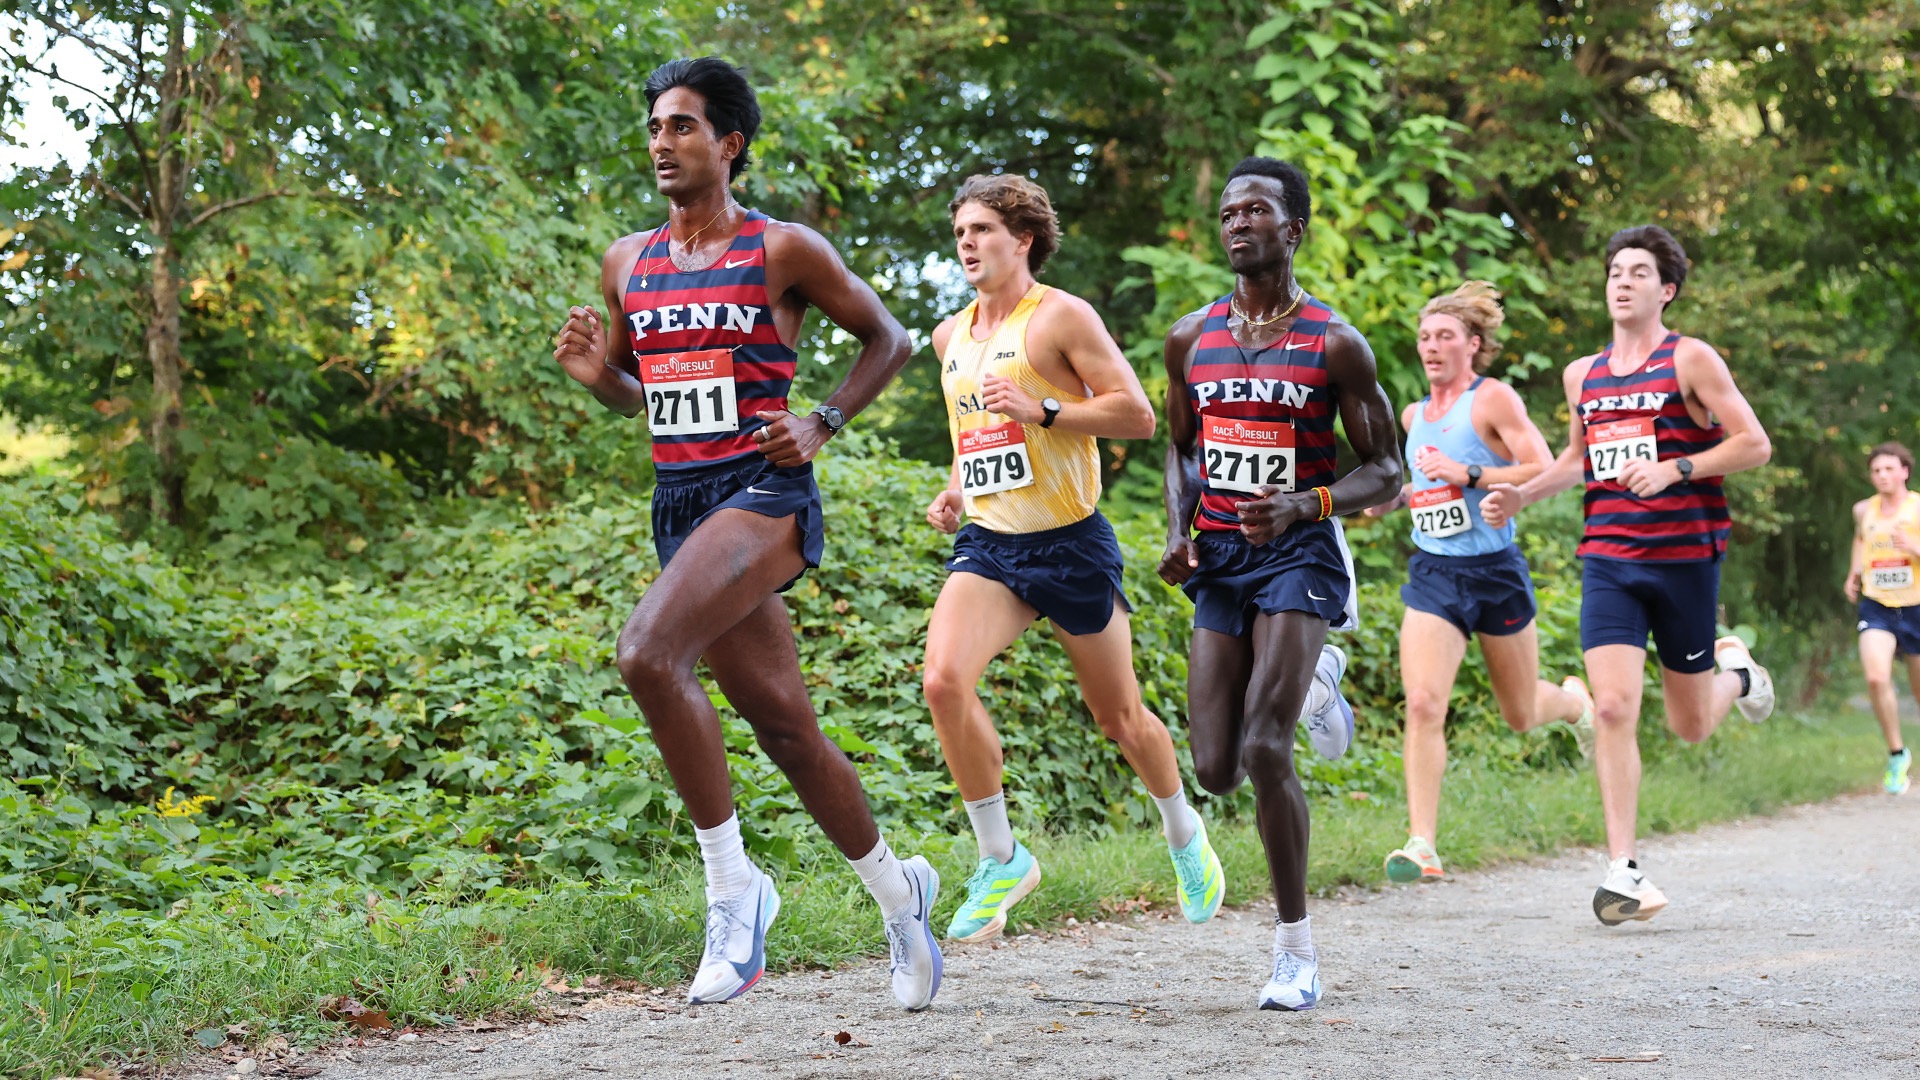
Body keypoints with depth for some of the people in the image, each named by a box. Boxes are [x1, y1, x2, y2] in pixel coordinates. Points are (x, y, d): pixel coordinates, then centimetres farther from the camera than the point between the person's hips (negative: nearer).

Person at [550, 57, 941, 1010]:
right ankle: (897, 891, 30)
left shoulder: (783, 250, -2)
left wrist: (823, 423, -6)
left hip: (763, 491, -6)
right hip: (678, 501, 6)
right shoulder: (627, 263, 13)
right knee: (784, 728, 9)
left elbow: (886, 339, 7)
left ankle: (732, 885, -17)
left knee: (648, 651, -29)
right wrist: (595, 374, 2)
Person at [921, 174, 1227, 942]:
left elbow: (1139, 416, -13)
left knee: (1119, 715, 8)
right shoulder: (950, 336, 12)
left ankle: (1185, 837, 37)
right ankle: (1000, 859, -7)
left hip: (1070, 542, -5)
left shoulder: (1061, 316, -8)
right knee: (944, 680, -21)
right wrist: (954, 493, 10)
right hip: (986, 544, 5)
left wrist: (1042, 409, -23)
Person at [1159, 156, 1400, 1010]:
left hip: (1299, 554, -5)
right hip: (1219, 557, 5)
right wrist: (1179, 531, 2)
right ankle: (1307, 687, 38)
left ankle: (1295, 949, -5)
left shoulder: (1334, 345, -5)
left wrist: (1303, 504, -21)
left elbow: (1385, 473, -3)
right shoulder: (1191, 339, 8)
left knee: (1264, 750, -20)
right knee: (1215, 771, 2)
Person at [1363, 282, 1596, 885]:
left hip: (1495, 570, -4)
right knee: (1423, 705, -16)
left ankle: (1574, 701, 50)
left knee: (1522, 716, 13)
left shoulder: (1493, 399, -8)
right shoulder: (1415, 415, 12)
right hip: (1433, 573, 4)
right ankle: (1422, 845, -18)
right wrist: (1396, 496, 9)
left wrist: (1466, 474, -22)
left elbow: (1544, 472, -16)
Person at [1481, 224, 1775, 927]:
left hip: (1684, 556, -3)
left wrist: (1675, 468, -18)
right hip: (1608, 560, 3)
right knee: (1614, 708, -13)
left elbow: (1755, 445, -7)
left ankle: (1735, 673, 44)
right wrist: (1519, 497, 12)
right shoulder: (1583, 375, 12)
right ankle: (1623, 870, -10)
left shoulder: (1690, 360, -3)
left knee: (1689, 725, 8)